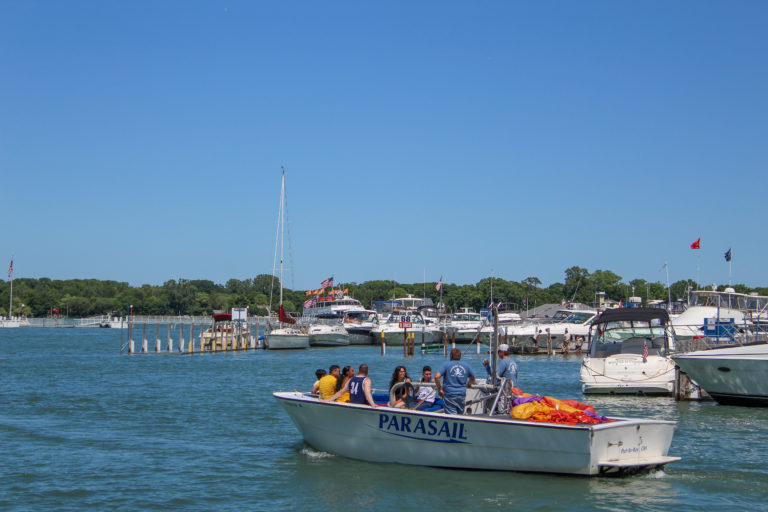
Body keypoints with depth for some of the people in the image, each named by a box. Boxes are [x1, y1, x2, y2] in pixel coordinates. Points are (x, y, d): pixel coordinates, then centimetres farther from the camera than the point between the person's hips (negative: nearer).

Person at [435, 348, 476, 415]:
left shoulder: (446, 364, -2)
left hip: (450, 395, -3)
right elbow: (472, 378, 25)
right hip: (462, 394, 4)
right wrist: (468, 384, 44)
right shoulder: (466, 365, 10)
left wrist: (439, 389, -4)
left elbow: (437, 377, -15)